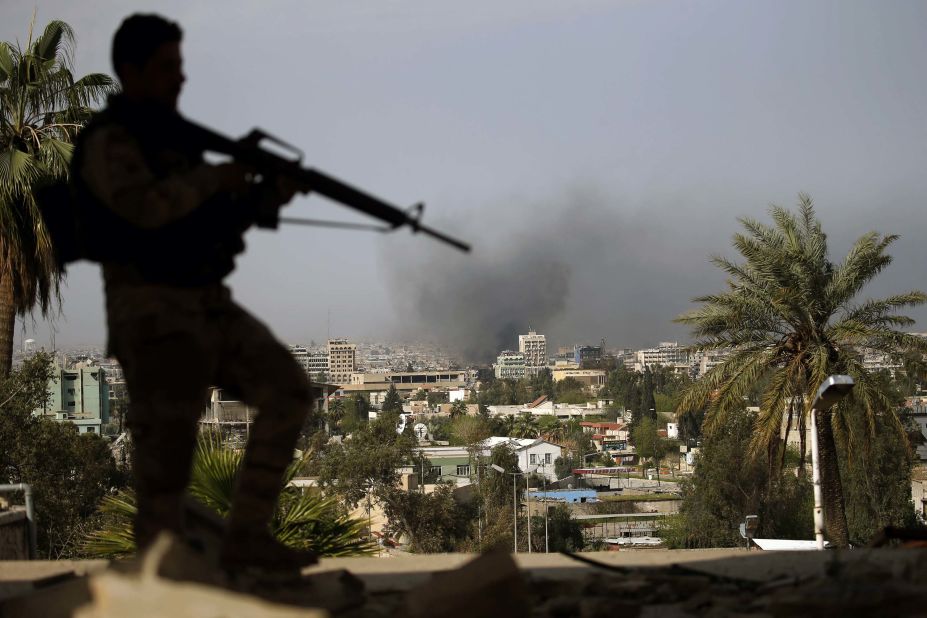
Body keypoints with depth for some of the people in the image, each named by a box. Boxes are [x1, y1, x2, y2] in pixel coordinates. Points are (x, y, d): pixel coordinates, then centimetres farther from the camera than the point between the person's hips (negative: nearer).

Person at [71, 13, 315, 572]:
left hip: (208, 305, 8)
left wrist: (265, 194, 2)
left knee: (289, 391, -1)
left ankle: (247, 537, 1)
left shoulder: (172, 137, 18)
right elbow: (143, 207, -28)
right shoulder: (108, 141, -9)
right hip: (152, 312, -8)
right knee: (167, 448, -12)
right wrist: (214, 176, -15)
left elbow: (216, 220, 19)